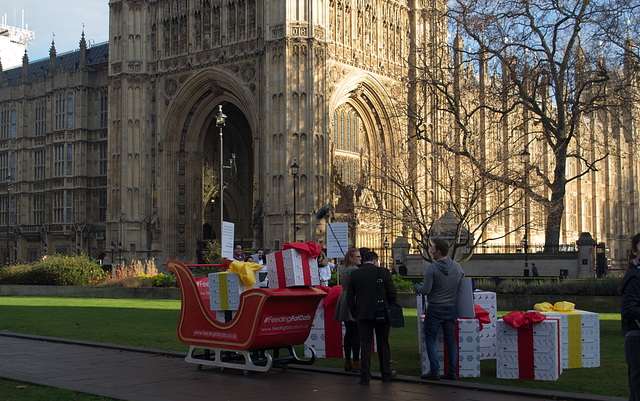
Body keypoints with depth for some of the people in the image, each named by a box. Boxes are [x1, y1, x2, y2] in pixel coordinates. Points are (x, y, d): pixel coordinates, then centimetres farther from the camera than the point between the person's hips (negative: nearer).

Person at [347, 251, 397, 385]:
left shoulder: (355, 274, 1)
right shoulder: (383, 272, -4)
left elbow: (349, 297, 2)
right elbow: (392, 293, -4)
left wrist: (355, 314, 10)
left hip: (363, 315, 1)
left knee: (365, 344, 5)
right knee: (383, 344, 13)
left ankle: (365, 377, 4)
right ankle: (386, 373, 23)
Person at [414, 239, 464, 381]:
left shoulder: (432, 268, -14)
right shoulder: (457, 267, 2)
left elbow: (426, 291, -16)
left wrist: (417, 287, 5)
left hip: (435, 308, -5)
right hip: (452, 308, 5)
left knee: (430, 339, 5)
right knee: (451, 340, 9)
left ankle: (434, 371, -2)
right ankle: (452, 372, 8)